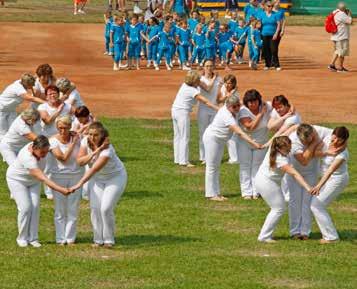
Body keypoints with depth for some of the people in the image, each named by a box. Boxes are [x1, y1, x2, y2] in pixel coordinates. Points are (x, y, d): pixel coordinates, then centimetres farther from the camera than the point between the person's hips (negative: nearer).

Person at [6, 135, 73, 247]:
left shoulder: (41, 147, -26)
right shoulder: (27, 157, -44)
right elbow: (42, 178, -48)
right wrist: (61, 190, -51)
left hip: (33, 181, 6)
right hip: (17, 179, -6)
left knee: (35, 207, -4)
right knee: (25, 208, -13)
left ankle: (32, 238, 3)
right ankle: (22, 238, 4)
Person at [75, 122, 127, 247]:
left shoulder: (107, 150, -35)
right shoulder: (85, 142, -15)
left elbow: (93, 170, -40)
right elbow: (80, 161, -21)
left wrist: (80, 184, -47)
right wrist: (94, 153, -33)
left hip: (115, 177, -6)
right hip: (99, 179, 6)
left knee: (106, 209, -15)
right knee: (95, 208, -4)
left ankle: (108, 240, 1)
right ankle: (98, 240, 7)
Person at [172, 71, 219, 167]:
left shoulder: (184, 85, 8)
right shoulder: (192, 91, -15)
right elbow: (206, 102, -17)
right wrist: (218, 108, -17)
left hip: (175, 110, 9)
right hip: (183, 112, -9)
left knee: (177, 136, 14)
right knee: (185, 138, -5)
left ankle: (177, 159, 19)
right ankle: (184, 161, -6)